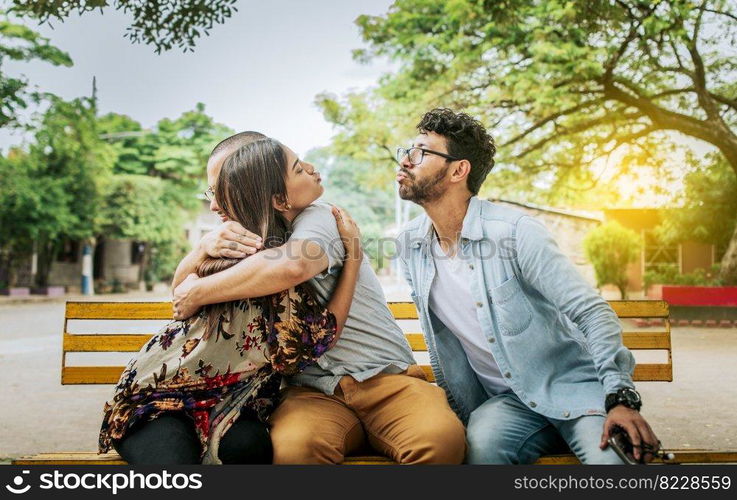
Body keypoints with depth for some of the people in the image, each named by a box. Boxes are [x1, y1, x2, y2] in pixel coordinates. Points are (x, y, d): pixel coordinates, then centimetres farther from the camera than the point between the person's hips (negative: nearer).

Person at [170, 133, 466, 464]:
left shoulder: (319, 218, -6)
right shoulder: (243, 237, 13)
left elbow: (292, 266, -30)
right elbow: (181, 289, 9)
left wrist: (199, 293, -20)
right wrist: (205, 246, -12)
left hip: (387, 378, -2)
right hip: (312, 391, 2)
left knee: (441, 437, -32)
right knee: (293, 446, -34)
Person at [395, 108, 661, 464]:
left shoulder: (514, 231, -16)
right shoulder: (410, 244, 1)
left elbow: (592, 312, -16)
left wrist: (621, 398, -24)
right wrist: (454, 409, 11)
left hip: (571, 387, -2)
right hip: (506, 401, 3)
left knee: (612, 457, -29)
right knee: (481, 443, -32)